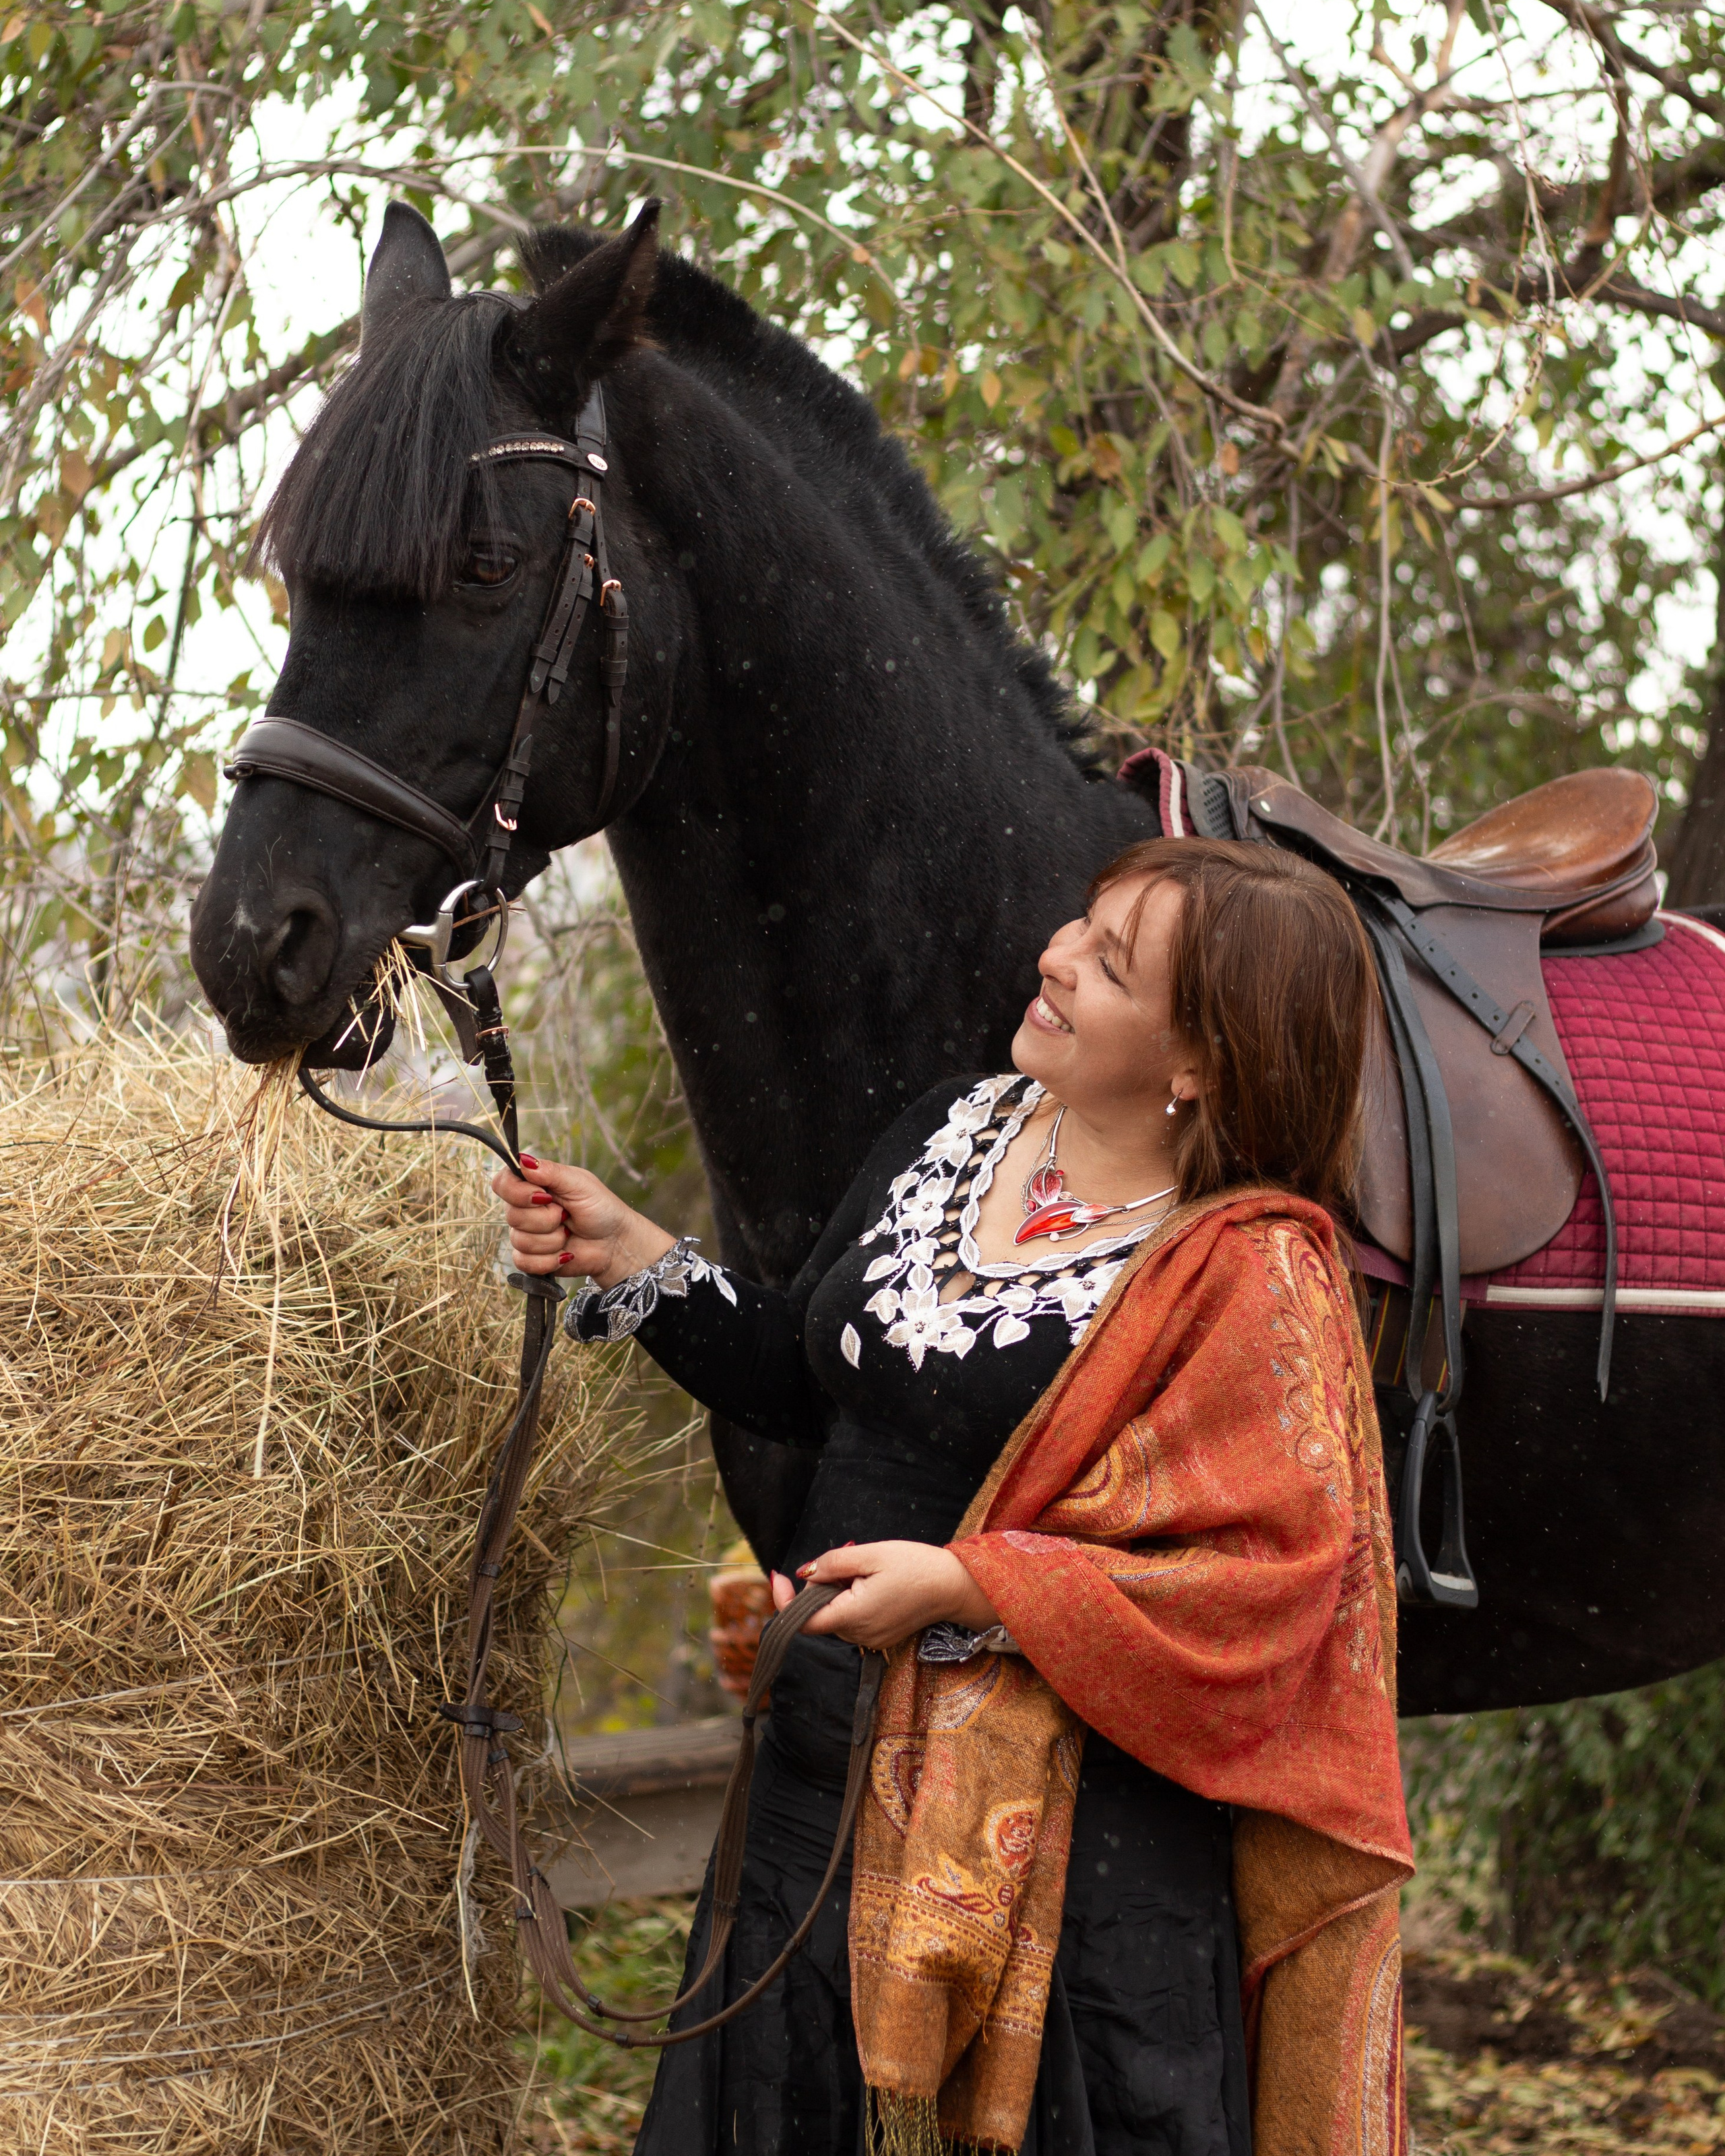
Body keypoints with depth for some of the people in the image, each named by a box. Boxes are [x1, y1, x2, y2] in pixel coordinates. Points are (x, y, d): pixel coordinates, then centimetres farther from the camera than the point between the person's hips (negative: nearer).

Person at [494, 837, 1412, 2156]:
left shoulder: (1254, 1272, -17)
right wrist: (625, 1256, 5)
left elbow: (1270, 1569, -23)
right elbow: (807, 1381, 16)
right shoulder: (961, 1128, 6)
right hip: (826, 1785, 7)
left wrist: (963, 1583, -25)